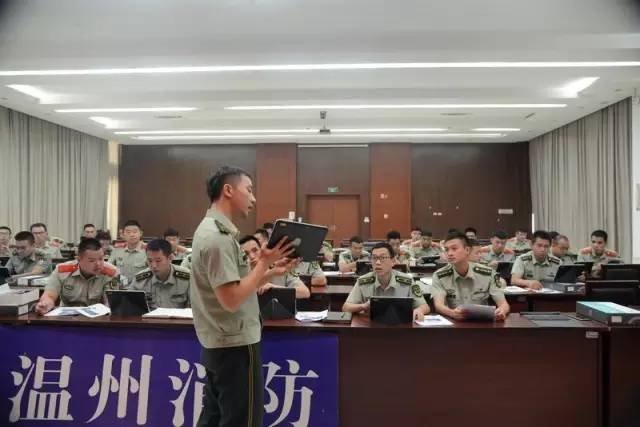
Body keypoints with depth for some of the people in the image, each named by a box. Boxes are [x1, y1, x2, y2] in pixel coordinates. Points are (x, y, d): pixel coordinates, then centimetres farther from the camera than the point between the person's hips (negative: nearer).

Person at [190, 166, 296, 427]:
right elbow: (232, 300, -25)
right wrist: (264, 262, -18)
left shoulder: (213, 230, 11)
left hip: (218, 345, 10)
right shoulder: (218, 237, -21)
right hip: (235, 346, -10)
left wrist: (272, 272, 6)